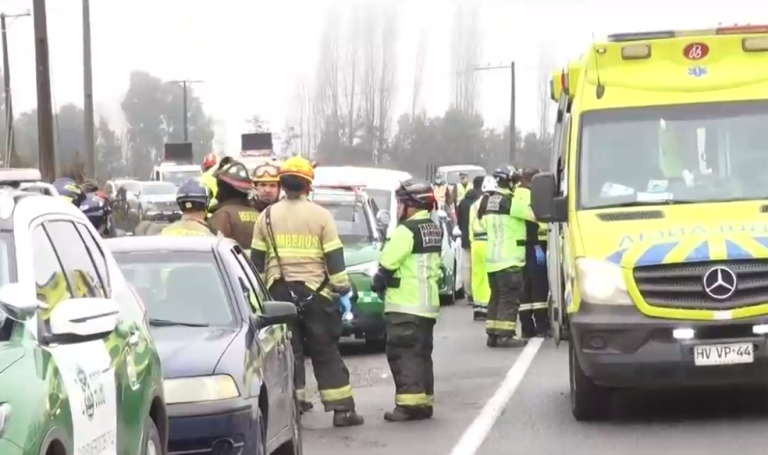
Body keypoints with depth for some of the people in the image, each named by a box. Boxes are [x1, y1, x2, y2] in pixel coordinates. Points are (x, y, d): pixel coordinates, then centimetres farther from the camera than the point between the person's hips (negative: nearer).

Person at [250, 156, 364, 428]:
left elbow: (256, 259, 9)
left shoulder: (267, 216, 5)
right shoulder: (320, 216, -2)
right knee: (326, 352, 2)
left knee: (287, 350, 9)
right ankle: (342, 409, 0)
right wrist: (344, 291, 2)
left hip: (278, 292, 2)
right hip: (314, 291, -2)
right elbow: (334, 258, -4)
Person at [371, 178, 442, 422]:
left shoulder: (407, 230, -16)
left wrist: (377, 282, 4)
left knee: (402, 353, -8)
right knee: (421, 353, 14)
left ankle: (409, 402, -14)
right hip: (427, 303, 9)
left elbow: (387, 264, -15)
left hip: (405, 305, -9)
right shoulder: (434, 229, 13)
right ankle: (424, 401, 15)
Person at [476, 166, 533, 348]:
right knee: (510, 297, -6)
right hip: (508, 258, -8)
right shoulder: (509, 202, -14)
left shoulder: (487, 201, 12)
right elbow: (534, 214, -14)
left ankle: (492, 334, 13)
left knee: (497, 296, 14)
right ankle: (505, 335, -10)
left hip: (492, 258, 8)